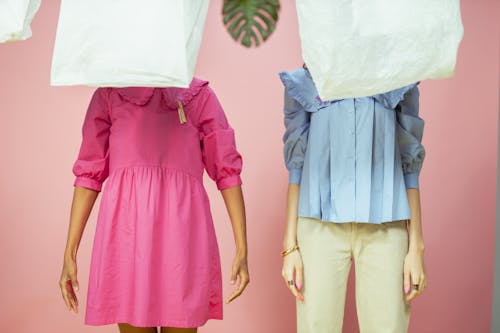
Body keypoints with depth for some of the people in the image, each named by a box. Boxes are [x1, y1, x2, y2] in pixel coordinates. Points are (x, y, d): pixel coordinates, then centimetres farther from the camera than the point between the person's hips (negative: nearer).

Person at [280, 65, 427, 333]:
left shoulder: (399, 83, 13)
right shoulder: (304, 83, 12)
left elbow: (410, 166, 11)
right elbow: (296, 166, 10)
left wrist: (417, 247, 4)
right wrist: (290, 246, 3)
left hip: (384, 227, 0)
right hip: (321, 226, 0)